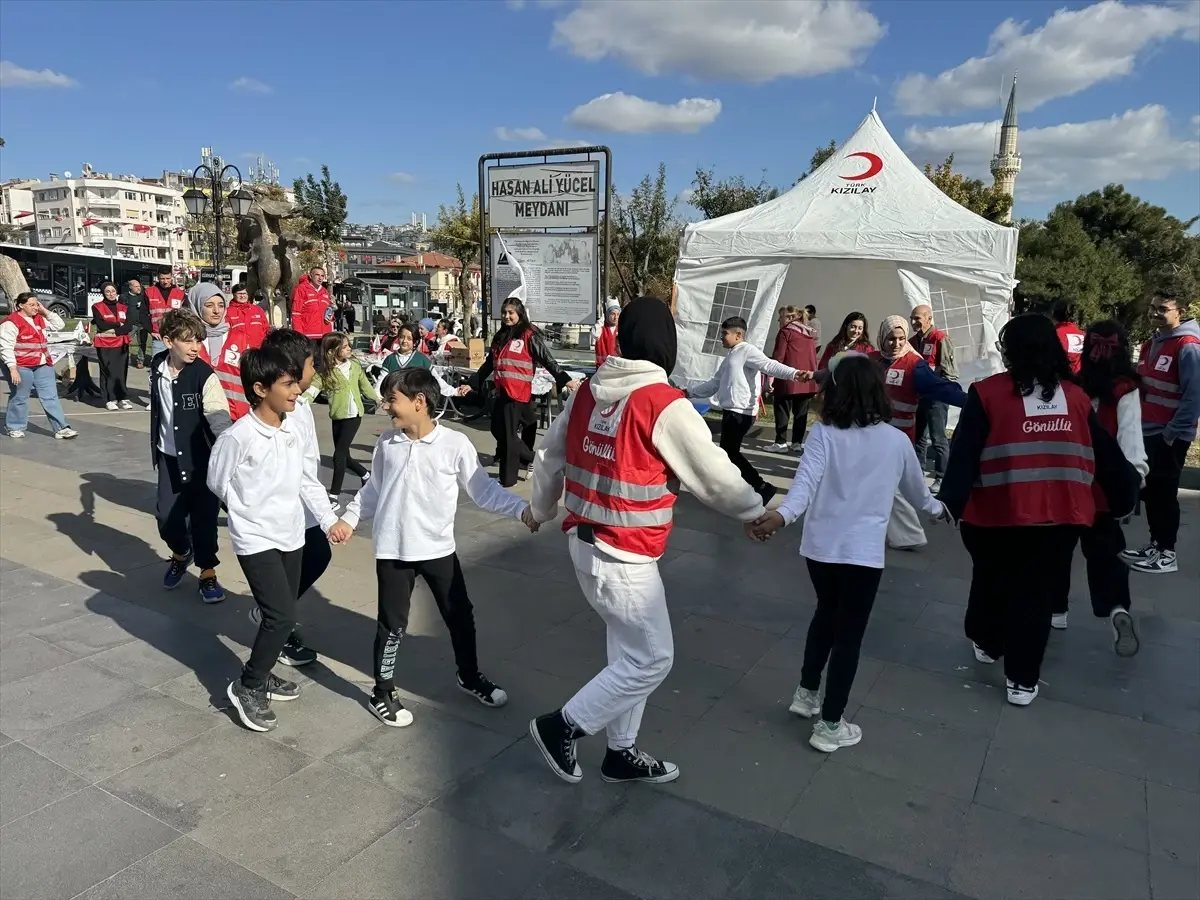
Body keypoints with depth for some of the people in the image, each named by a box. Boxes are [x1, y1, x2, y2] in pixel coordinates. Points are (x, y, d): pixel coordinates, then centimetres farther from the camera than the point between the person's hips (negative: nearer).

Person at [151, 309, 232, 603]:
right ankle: (180, 554, 38)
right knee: (166, 515, 7)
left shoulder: (205, 375, -18)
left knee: (202, 517, 2)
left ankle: (207, 573, 20)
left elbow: (218, 416, -29)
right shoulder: (157, 367, -1)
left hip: (200, 458, -4)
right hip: (169, 456, 4)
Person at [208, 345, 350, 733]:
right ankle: (247, 686, 10)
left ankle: (262, 674, 36)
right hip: (256, 539, -7)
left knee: (283, 614, 15)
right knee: (282, 616, -12)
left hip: (290, 535, 7)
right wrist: (252, 515, 3)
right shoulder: (237, 436, -20)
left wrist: (330, 519, 3)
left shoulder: (293, 432, 0)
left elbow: (307, 480, 10)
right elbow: (218, 482, -7)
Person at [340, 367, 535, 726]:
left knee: (460, 616, 14)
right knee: (393, 624, 8)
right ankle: (383, 693, 27)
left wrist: (521, 509, -18)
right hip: (394, 551, 0)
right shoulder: (387, 443, -2)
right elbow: (373, 489, 12)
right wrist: (348, 518, 11)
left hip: (439, 549, 0)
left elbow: (483, 490, -8)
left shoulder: (455, 444, -12)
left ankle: (470, 677, 38)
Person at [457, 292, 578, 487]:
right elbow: (488, 365, 22)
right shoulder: (500, 337, 16)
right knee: (499, 430, 11)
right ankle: (529, 459, 26)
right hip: (502, 392, 7)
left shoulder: (529, 336, -4)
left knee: (507, 434, -2)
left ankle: (508, 477, 13)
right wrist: (472, 385, 20)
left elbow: (547, 361, -8)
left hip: (518, 393, -7)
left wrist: (565, 380, -19)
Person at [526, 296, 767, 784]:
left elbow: (548, 457, 13)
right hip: (624, 556, -8)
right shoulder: (666, 406, -19)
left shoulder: (588, 391, 2)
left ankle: (621, 752, 33)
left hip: (584, 542, 8)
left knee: (629, 650, 20)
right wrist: (757, 510, 10)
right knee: (651, 657, 9)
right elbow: (716, 479, -9)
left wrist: (542, 510, 30)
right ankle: (561, 726, 16)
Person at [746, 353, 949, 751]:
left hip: (820, 545, 2)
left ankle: (806, 693, 38)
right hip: (863, 551, -2)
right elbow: (915, 489, 18)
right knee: (849, 634, 9)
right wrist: (937, 509, 38)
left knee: (827, 615, 25)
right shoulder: (897, 441, 0)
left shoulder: (824, 433, -4)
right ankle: (829, 725, 19)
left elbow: (806, 480, -23)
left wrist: (780, 515, -37)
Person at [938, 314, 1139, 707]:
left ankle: (987, 643, 42)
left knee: (991, 582, 21)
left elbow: (964, 454, -12)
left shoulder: (988, 392, -7)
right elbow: (1106, 456, 10)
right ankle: (1022, 679, 16)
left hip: (997, 514, -2)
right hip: (1061, 515, 2)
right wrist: (1125, 496, 21)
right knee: (1037, 594, 12)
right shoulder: (1077, 397, 5)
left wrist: (951, 503, -12)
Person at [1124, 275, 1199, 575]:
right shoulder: (1151, 343, 12)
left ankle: (1167, 553, 6)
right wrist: (1138, 423, 13)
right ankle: (1155, 544, 24)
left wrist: (1173, 431, -17)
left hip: (1170, 435, -8)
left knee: (1165, 492, -2)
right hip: (1148, 431, 8)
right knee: (1151, 490, 13)